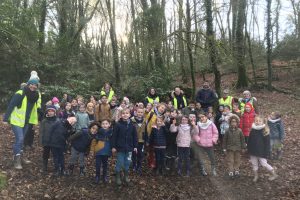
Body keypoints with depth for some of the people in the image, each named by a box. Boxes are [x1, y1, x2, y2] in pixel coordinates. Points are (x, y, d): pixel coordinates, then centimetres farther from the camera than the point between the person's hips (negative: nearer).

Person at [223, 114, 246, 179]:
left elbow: (242, 139, 4)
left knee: (237, 160, 12)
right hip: (230, 149, -1)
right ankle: (231, 172, 10)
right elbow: (224, 140, 0)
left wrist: (243, 147, 2)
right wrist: (224, 148, 0)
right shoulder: (227, 131, -6)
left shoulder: (239, 131, -4)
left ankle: (236, 171, 27)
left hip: (237, 149, 1)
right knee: (230, 161, 2)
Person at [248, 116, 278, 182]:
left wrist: (266, 152, -13)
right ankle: (256, 176, 31)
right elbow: (249, 141, 10)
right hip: (253, 151, 5)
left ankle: (274, 174, 23)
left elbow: (267, 143, -11)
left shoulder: (265, 132, -13)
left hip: (261, 152, -5)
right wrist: (249, 149, 10)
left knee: (264, 163, 2)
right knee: (254, 164, 13)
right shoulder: (252, 130, 2)